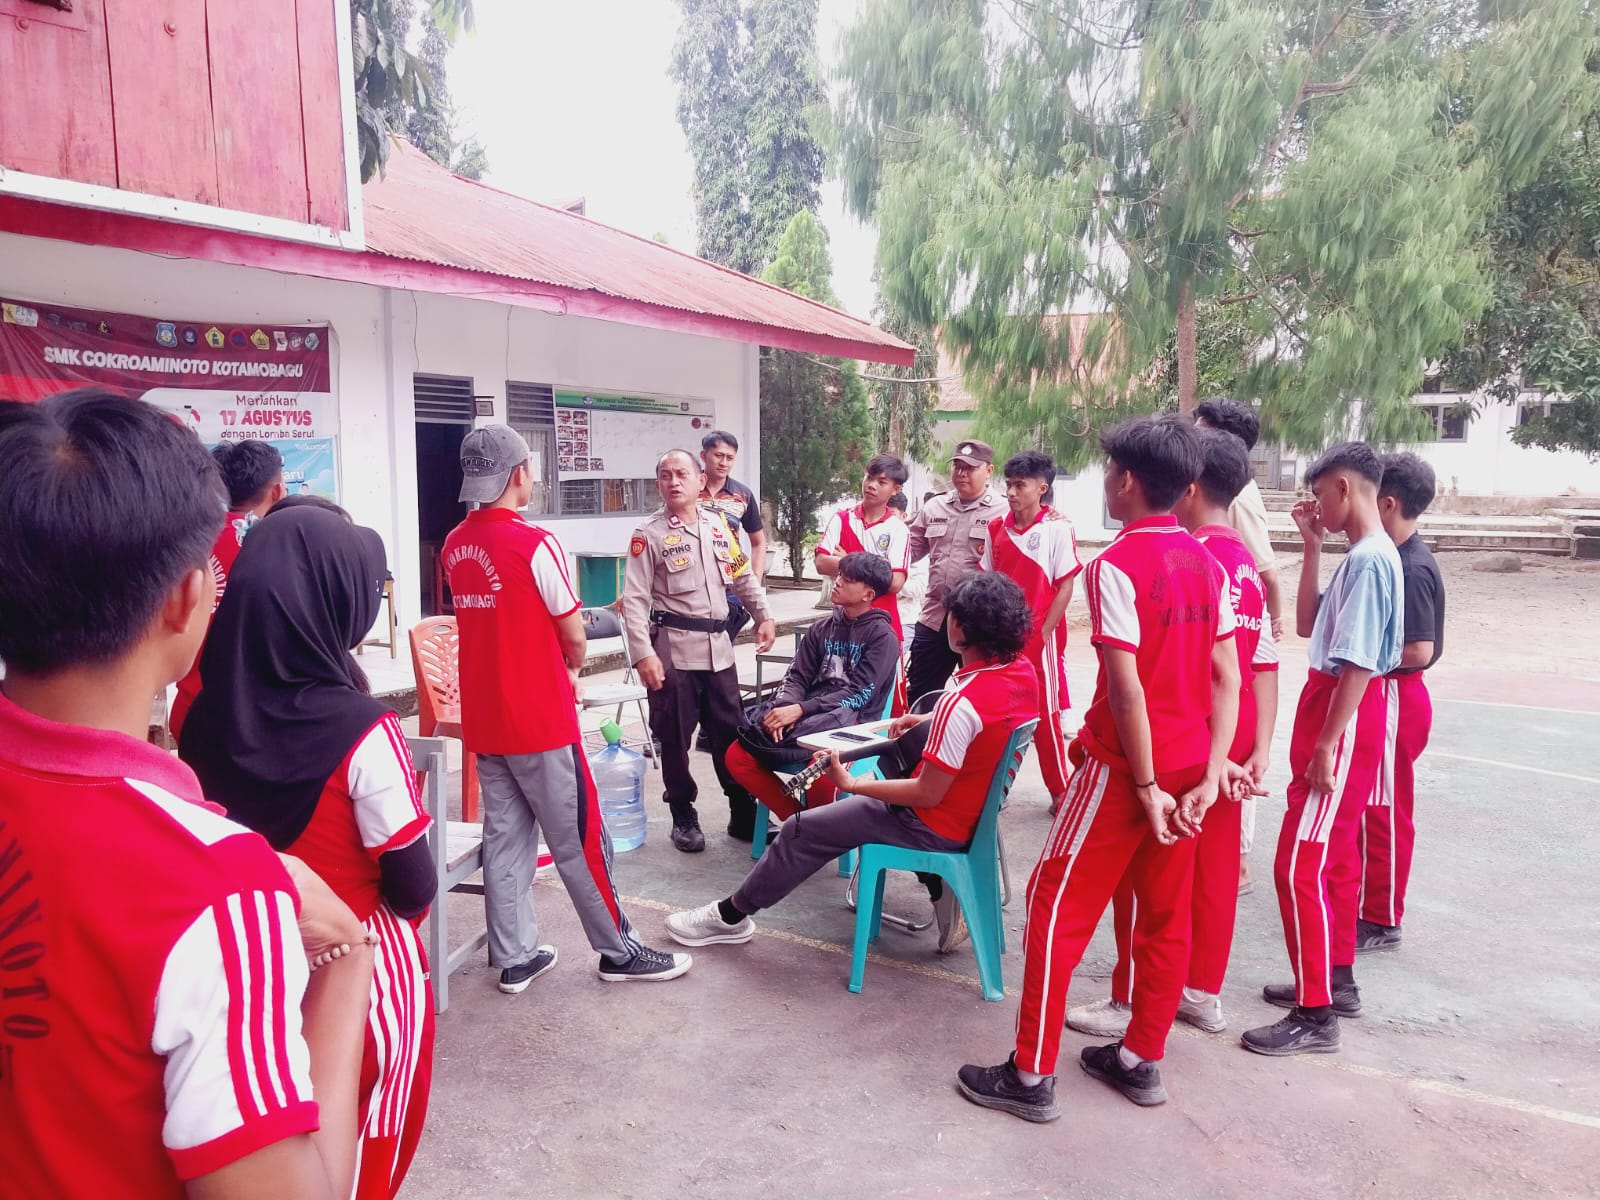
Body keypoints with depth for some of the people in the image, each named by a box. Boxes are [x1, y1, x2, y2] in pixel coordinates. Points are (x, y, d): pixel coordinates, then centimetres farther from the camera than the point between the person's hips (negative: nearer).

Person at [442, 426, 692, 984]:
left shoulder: (455, 546, 4)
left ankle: (514, 957, 21)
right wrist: (571, 669, 10)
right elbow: (574, 636, -11)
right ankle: (619, 951, 17)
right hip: (540, 719, -7)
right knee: (579, 839, 4)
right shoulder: (535, 545, -17)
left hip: (482, 718, 7)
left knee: (504, 835, 13)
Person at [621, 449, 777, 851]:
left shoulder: (720, 525, 9)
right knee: (674, 739, 4)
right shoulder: (649, 535, -5)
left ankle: (744, 814, 21)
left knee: (731, 734, 9)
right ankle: (683, 817, 20)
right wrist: (643, 654, -18)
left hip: (718, 647, 4)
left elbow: (743, 576, 20)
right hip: (673, 650, -4)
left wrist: (764, 615, 11)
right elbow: (634, 600, -10)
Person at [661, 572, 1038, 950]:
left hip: (937, 823, -9)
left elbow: (927, 795, -26)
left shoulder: (961, 704, -32)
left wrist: (851, 784, -17)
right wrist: (927, 720, 7)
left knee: (802, 831, 1)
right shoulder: (1023, 669, -7)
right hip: (977, 803, 9)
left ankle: (731, 915, 18)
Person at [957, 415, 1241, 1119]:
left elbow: (1126, 685, -20)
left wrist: (1146, 786, -14)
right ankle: (1140, 1060, 28)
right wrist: (1209, 774, -1)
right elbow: (1226, 676, 2)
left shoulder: (1115, 565, -16)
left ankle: (1031, 1076, 10)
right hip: (1189, 765, 7)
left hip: (1125, 764, -7)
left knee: (1057, 905, 3)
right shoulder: (1207, 564, 6)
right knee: (1166, 915, 15)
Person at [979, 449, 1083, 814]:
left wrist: (1042, 635, -12)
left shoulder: (1057, 529, -8)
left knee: (1045, 716, 3)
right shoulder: (996, 528, 6)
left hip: (1039, 637, -4)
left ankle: (1060, 791, 17)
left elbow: (1065, 588, -7)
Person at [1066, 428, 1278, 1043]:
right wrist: (1261, 745, 5)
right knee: (1214, 864, 16)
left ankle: (1133, 1001, 14)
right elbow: (1264, 662, 6)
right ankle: (1203, 992, 28)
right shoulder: (1248, 564, 9)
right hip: (1232, 735, 9)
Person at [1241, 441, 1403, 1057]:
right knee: (1336, 858, 19)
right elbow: (1308, 626, 16)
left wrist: (1326, 745, -21)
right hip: (1339, 716, 10)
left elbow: (1359, 663, -23)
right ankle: (1337, 978, 32)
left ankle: (1316, 1015, 1)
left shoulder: (1369, 559, -19)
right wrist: (1312, 547, 11)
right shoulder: (1365, 555, 11)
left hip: (1344, 721, -10)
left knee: (1300, 866, -7)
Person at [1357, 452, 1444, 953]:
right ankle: (1365, 902, 32)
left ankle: (1382, 921, 15)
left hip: (1394, 700, -9)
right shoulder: (1392, 558, 8)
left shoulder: (1412, 569, -21)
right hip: (1377, 696, 10)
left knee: (1384, 811, 2)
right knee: (1365, 807, 18)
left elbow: (1419, 651, -25)